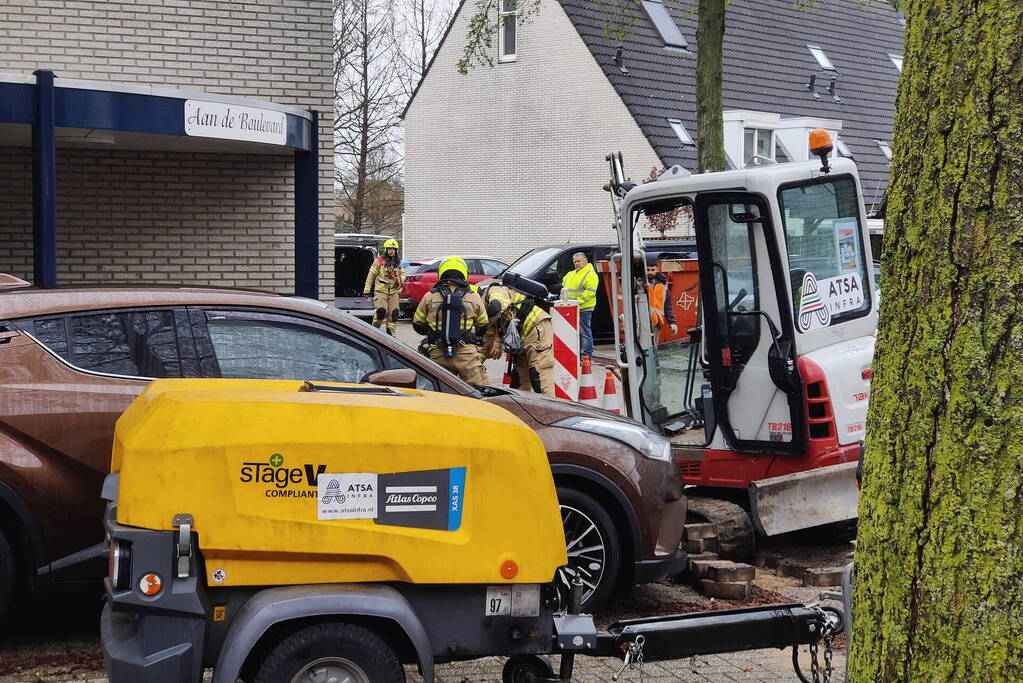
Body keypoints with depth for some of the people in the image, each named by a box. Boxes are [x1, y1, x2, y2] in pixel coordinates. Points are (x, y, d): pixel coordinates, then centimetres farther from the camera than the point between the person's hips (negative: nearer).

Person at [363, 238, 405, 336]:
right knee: (381, 311, -19)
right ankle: (374, 328, 4)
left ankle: (391, 333, 8)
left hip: (394, 291, 4)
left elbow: (402, 273, 29)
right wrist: (367, 290, -1)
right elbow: (371, 275, 2)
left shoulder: (398, 263, 13)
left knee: (394, 313, -2)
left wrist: (401, 280, 5)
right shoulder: (379, 261, 0)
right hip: (381, 290, -4)